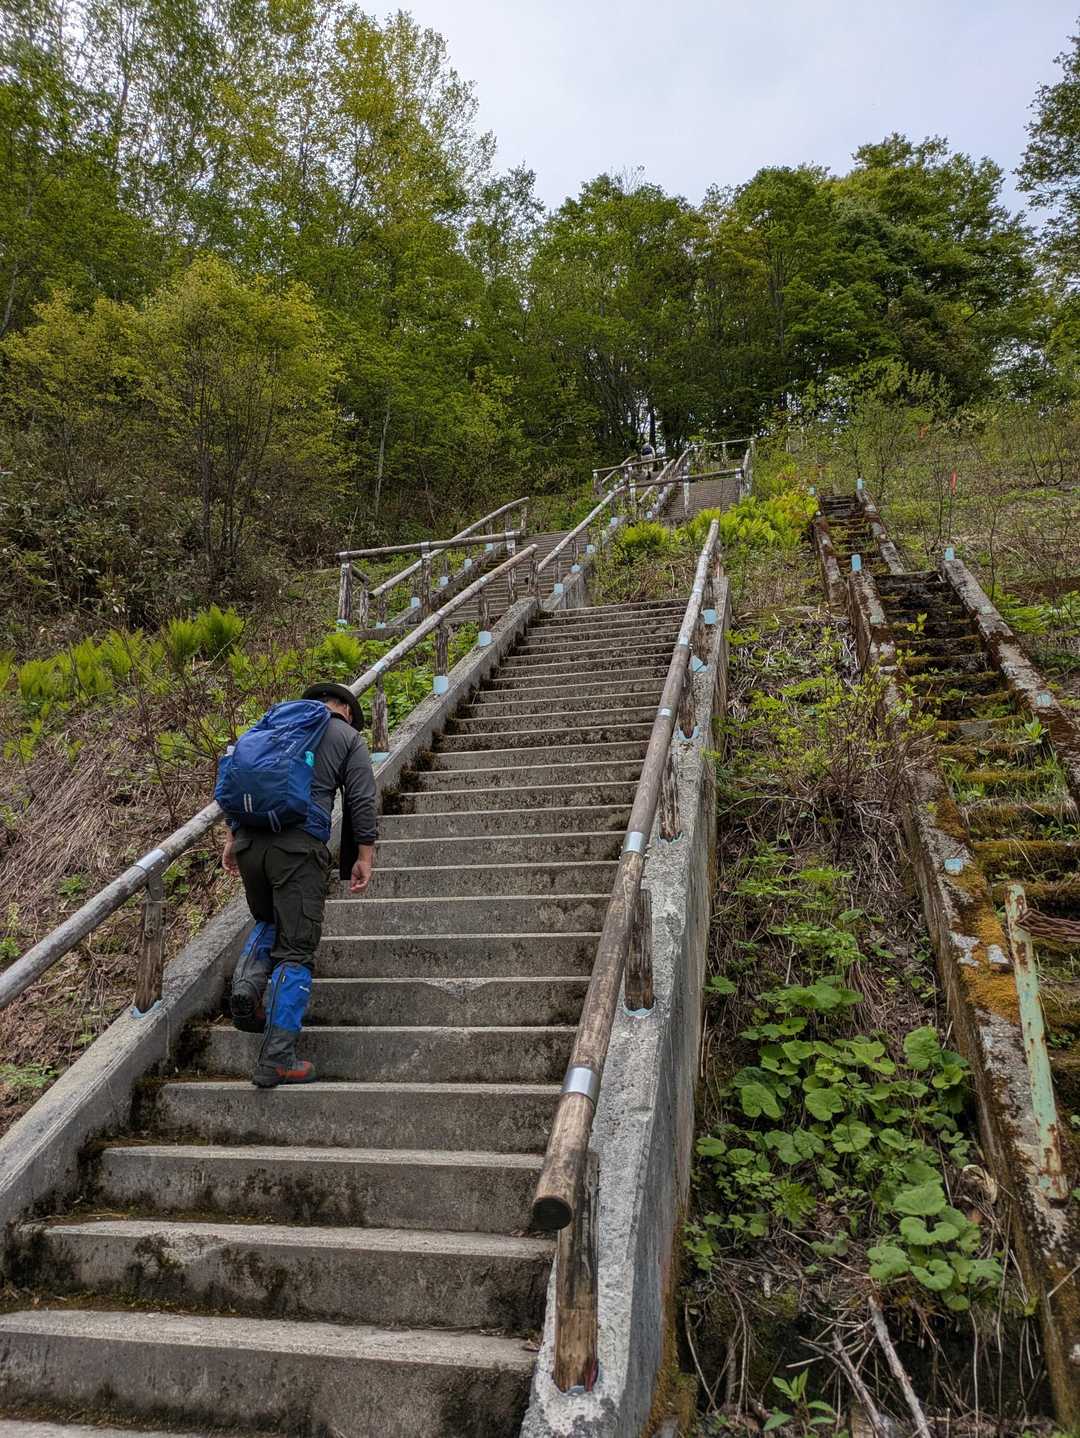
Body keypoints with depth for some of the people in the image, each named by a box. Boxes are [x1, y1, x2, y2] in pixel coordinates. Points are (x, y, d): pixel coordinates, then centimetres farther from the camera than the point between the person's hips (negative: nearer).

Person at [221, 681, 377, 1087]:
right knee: (296, 949, 0)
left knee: (267, 921, 29)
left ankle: (248, 982, 2)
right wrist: (364, 857, 4)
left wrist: (232, 836, 22)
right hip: (299, 845, -4)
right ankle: (276, 1060, -3)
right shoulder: (348, 737, 12)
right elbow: (362, 802, 3)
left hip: (248, 838, 5)